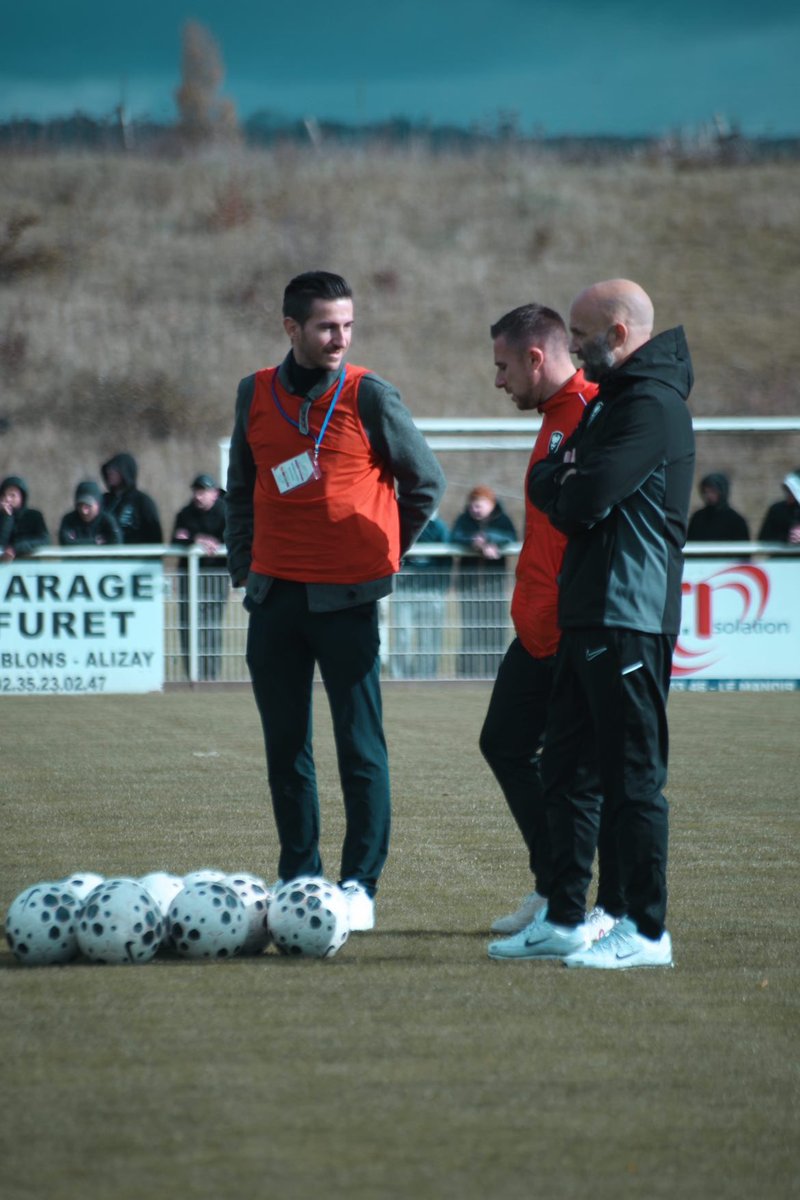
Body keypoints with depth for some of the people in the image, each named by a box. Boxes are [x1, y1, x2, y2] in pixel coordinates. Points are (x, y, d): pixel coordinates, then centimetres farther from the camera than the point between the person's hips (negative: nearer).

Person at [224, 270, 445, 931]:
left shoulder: (369, 396, -5)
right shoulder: (257, 394, 7)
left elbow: (426, 481, 5)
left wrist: (385, 552, 9)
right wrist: (244, 568, 14)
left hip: (345, 597, -4)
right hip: (275, 596, 4)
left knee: (360, 746, -4)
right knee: (285, 746, 7)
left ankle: (360, 885, 1)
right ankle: (298, 877, 15)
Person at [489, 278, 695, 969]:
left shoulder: (652, 406, -14)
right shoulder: (612, 399, 19)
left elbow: (582, 502, -20)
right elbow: (548, 487, 19)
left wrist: (554, 486, 0)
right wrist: (560, 483, -3)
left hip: (629, 619, -10)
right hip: (587, 618, 10)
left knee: (633, 776, -6)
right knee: (563, 769, 12)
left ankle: (647, 932, -3)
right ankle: (564, 920, 17)